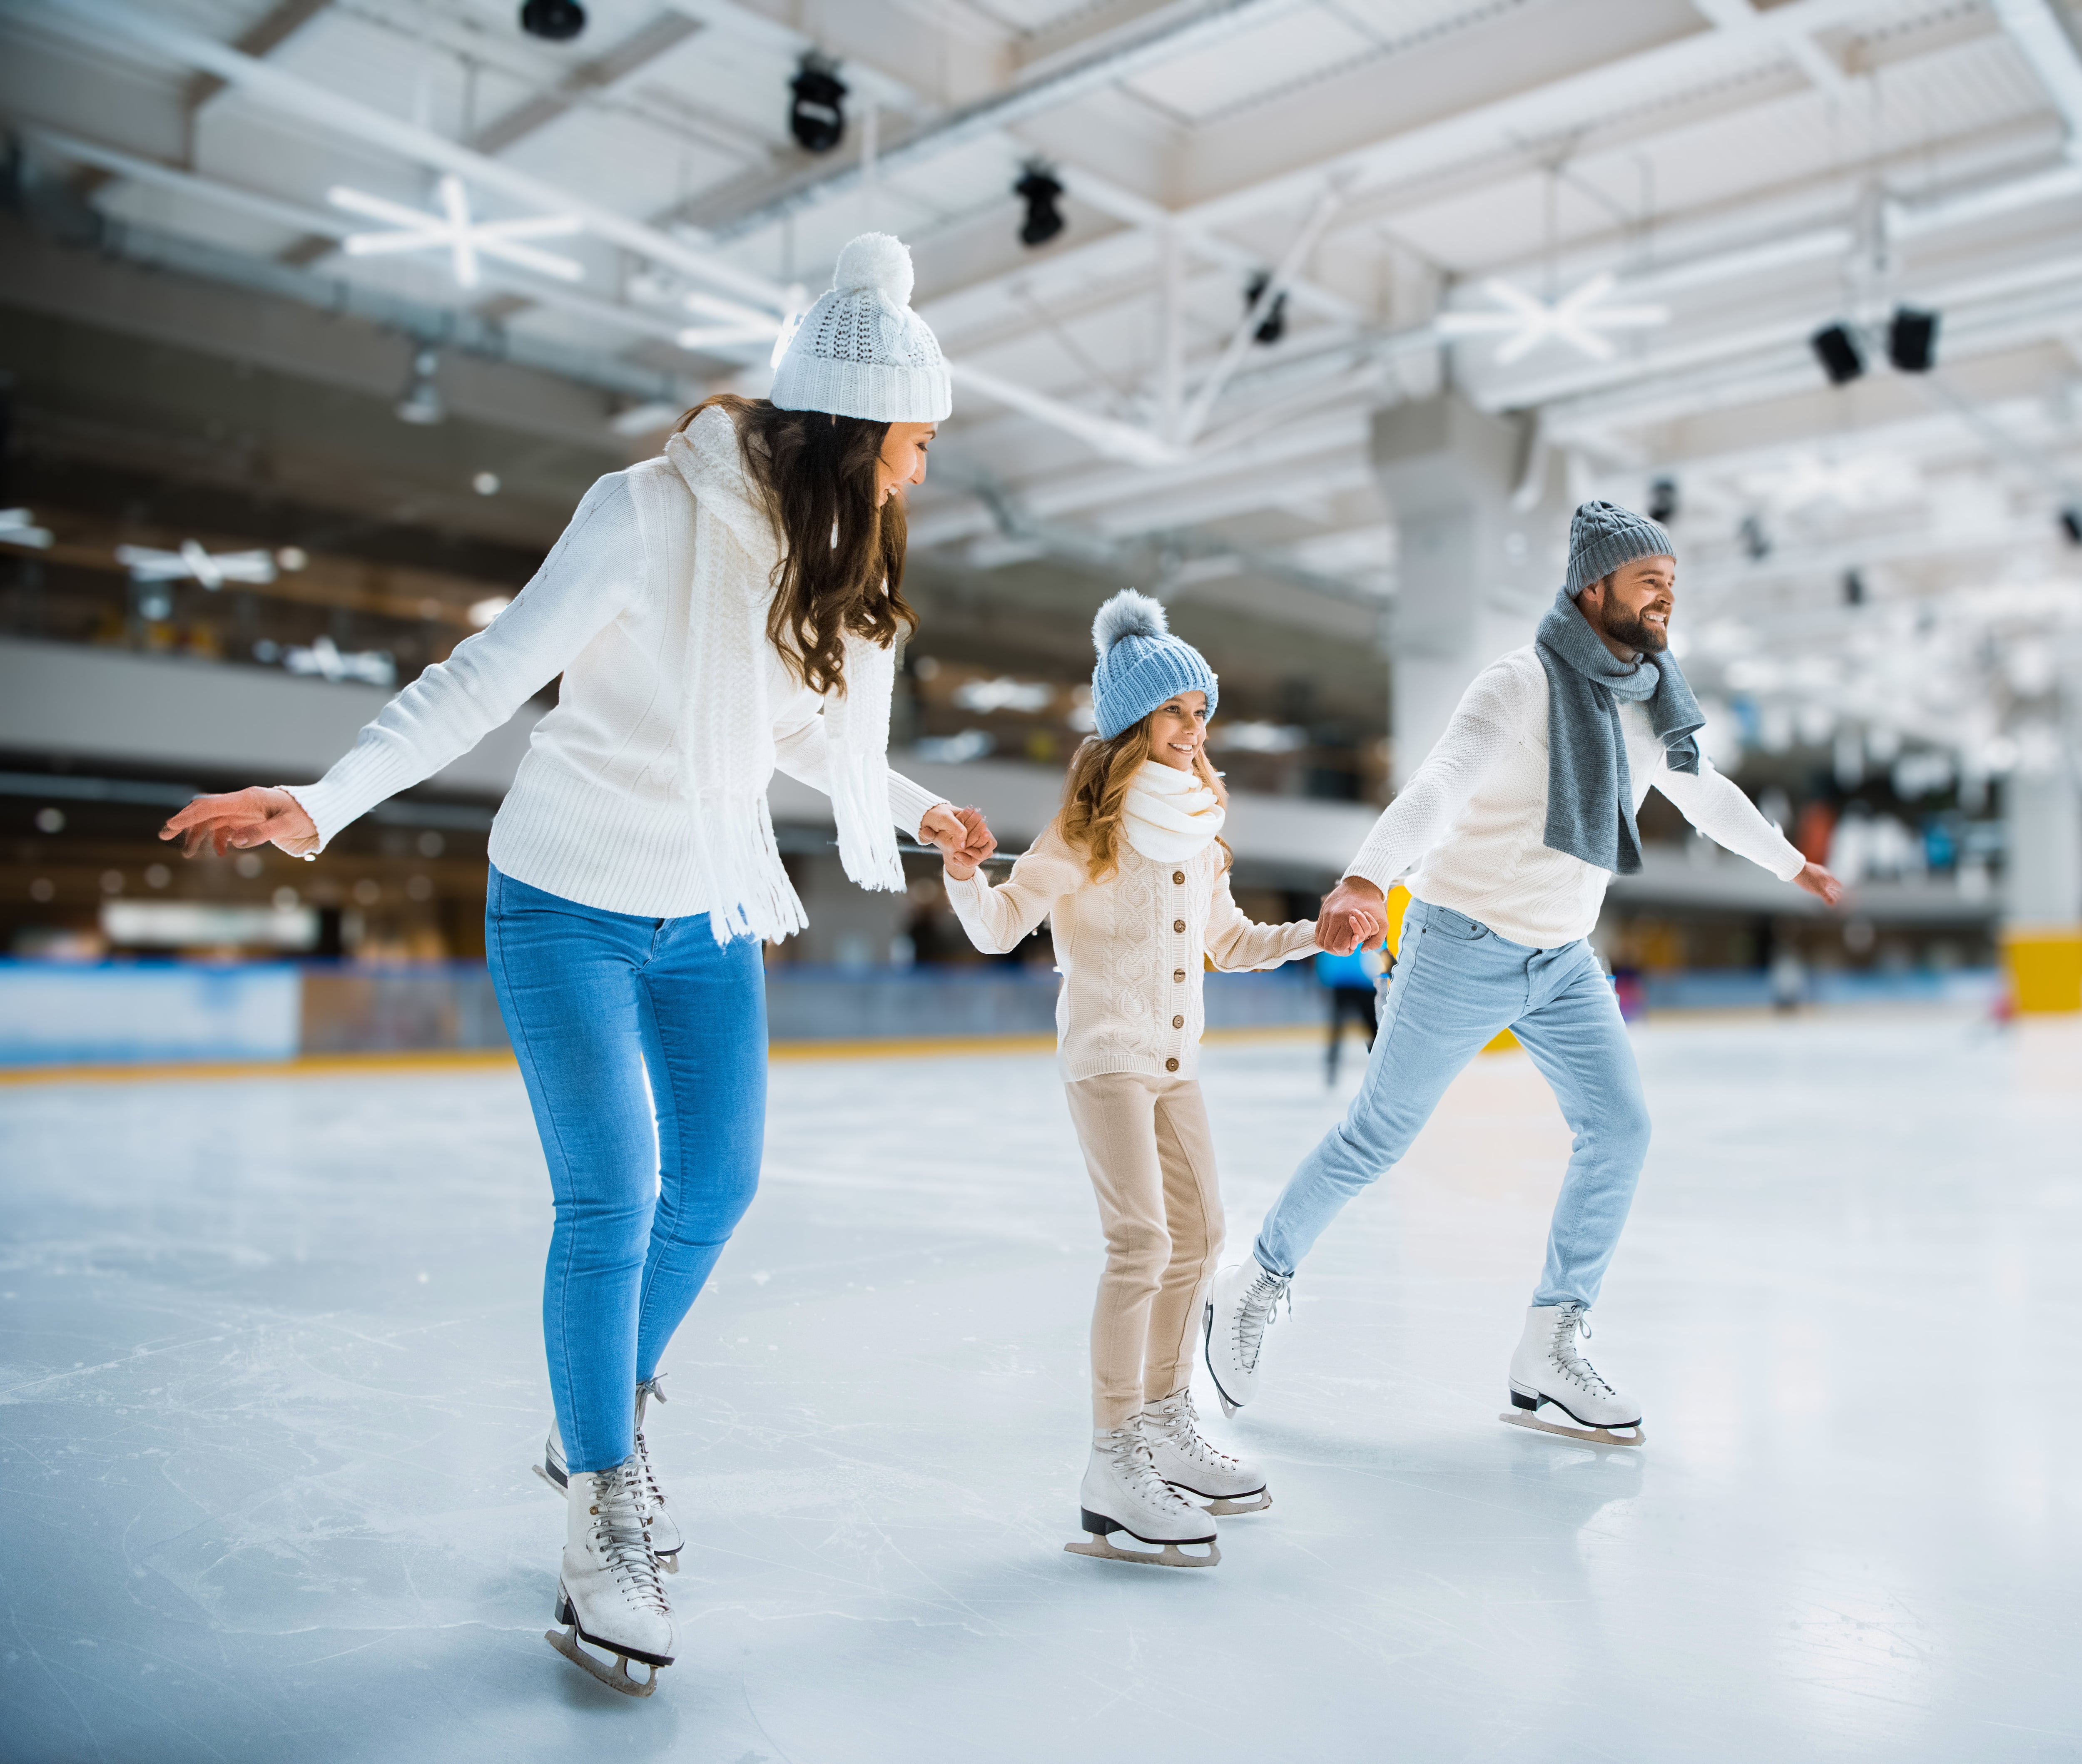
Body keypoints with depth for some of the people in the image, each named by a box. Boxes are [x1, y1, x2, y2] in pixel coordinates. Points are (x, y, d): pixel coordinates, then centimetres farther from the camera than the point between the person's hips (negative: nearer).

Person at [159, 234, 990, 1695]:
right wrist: (326, 803, -29)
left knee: (718, 1185, 10)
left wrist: (913, 809, 29)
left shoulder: (844, 557, 2)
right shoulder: (652, 514, -20)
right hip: (571, 900, -7)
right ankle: (602, 1512, 14)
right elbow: (488, 677, -20)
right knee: (614, 1202, -7)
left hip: (710, 913, 7)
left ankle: (605, 1419, 35)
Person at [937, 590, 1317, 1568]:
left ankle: (1164, 1424, 30)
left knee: (1198, 1239, 14)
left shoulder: (1198, 827, 9)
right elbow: (1001, 927, -15)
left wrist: (1315, 934, 14)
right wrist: (966, 877, -34)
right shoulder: (1087, 830, -12)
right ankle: (1113, 1469, -8)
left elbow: (1228, 941, 21)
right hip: (1105, 1057, -8)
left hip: (1175, 1062, 8)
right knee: (1141, 1247, -15)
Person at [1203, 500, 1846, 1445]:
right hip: (1466, 947, -7)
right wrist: (1365, 881, -53)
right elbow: (1439, 784, -35)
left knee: (1620, 1129, -1)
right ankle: (1252, 1287, 23)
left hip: (1564, 958, 7)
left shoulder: (1653, 698, 6)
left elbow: (1705, 794, 24)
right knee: (1379, 1135, 2)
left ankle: (1547, 1359, 11)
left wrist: (1792, 863, 37)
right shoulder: (1522, 684, -19)